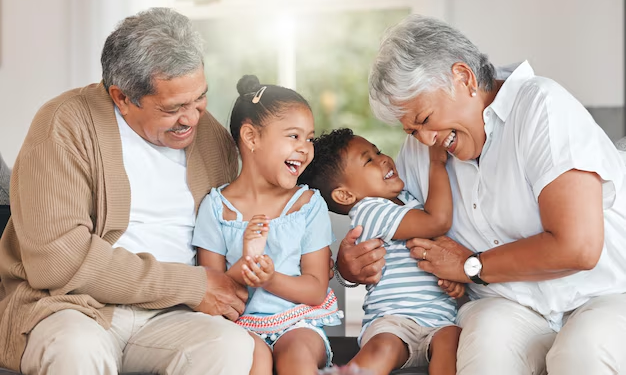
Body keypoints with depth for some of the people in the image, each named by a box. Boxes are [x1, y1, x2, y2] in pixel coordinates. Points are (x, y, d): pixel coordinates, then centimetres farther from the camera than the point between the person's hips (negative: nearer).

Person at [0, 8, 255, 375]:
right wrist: (189, 285, -15)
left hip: (168, 316, 4)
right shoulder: (67, 124, -7)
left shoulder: (213, 137, 11)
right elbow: (56, 257, -18)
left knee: (234, 344, -29)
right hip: (72, 306, -3)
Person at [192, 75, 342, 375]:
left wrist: (271, 279, -19)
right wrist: (246, 264, -21)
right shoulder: (216, 206, 1)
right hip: (241, 324, 0)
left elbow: (316, 290, 0)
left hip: (298, 322, 1)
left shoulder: (309, 204, 5)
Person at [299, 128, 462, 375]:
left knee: (451, 338, -28)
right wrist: (437, 162, -3)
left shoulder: (407, 198, 22)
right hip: (394, 320, -6)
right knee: (383, 348, -37)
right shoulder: (368, 211, -5)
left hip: (440, 320, 6)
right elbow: (438, 221, -15)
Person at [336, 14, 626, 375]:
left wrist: (470, 266, -7)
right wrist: (352, 264, -6)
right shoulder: (419, 149, 9)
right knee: (487, 335, -31)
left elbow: (577, 247, -20)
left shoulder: (540, 105, -12)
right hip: (512, 308, 4)